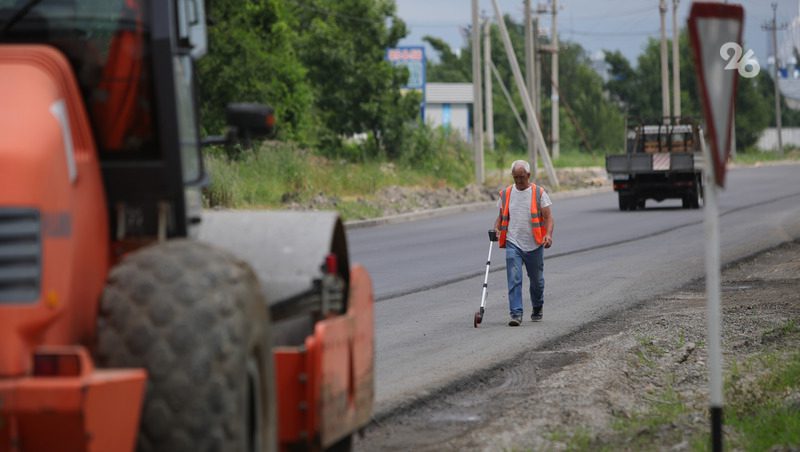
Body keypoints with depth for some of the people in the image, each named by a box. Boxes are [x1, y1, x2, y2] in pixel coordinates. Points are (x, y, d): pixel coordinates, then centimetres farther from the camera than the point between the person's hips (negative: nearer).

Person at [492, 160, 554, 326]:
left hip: (534, 244, -1)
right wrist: (496, 229, -4)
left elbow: (548, 217, -6)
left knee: (536, 280, 14)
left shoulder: (539, 193, -2)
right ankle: (516, 314, -15)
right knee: (514, 280, -12)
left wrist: (548, 234, -24)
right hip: (513, 244, 1)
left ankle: (537, 309, 36)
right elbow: (501, 217, 16)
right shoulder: (505, 194, 7)